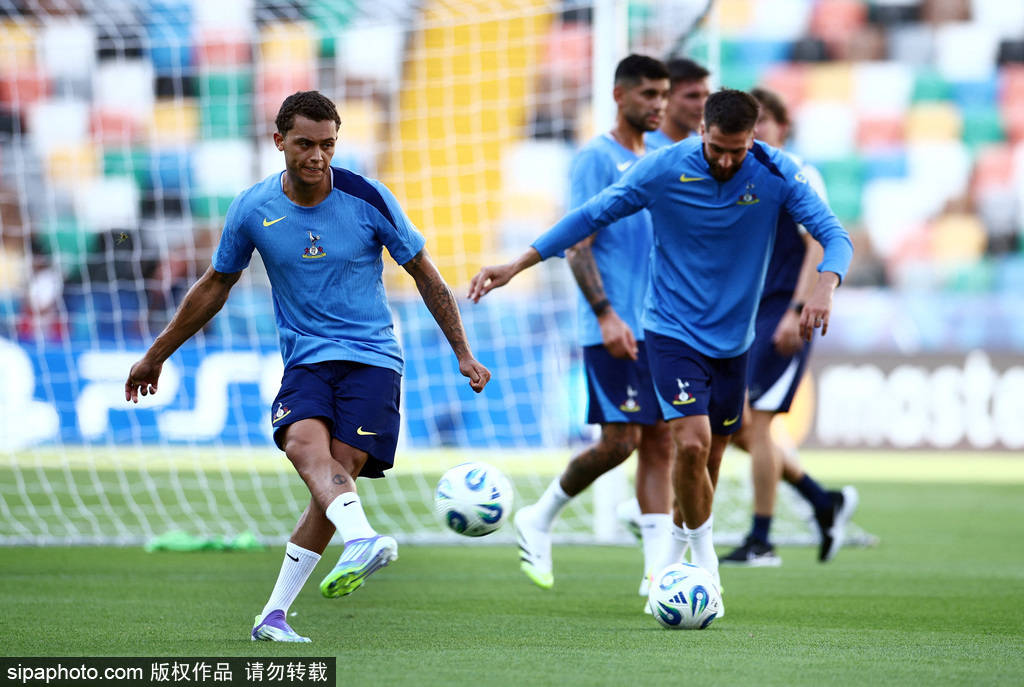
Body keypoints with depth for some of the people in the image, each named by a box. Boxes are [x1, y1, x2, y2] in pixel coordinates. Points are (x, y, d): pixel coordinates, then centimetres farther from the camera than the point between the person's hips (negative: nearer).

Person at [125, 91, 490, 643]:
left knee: (340, 468, -18)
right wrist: (156, 356, 22)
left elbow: (425, 275, 6)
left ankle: (274, 614, -11)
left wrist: (464, 354, 5)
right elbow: (215, 286, 16)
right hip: (306, 360, 1)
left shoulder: (367, 199, -4)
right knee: (304, 443, -31)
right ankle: (363, 539, -57)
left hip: (371, 356, -1)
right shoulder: (253, 209, 1)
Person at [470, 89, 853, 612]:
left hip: (733, 339, 3)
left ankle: (676, 551, 35)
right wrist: (515, 266, -10)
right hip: (673, 331, -3)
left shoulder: (776, 174, -11)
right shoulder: (663, 169, -15)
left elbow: (835, 235, -13)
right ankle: (703, 552, 1)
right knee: (691, 444, -20)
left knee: (710, 458, 11)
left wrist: (824, 288, -36)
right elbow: (590, 217, -7)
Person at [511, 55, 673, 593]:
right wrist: (606, 314, -22)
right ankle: (539, 519, 9)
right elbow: (577, 245, -12)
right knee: (620, 440, -12)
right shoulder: (595, 159, -6)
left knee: (660, 444, 2)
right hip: (614, 330, -7)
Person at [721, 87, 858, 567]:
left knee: (754, 423, -10)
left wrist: (797, 311, -23)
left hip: (783, 316, -8)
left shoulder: (798, 177, -8)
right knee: (734, 428, 5)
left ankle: (761, 541, -2)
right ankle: (826, 503, 18)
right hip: (749, 317, 8)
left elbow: (819, 247, -15)